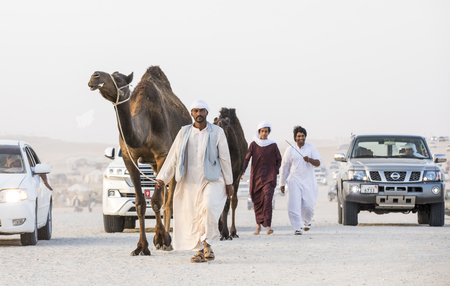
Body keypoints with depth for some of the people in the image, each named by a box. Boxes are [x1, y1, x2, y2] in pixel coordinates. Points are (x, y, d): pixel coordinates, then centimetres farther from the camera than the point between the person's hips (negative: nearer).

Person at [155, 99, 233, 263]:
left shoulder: (216, 132, 2)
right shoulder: (184, 133, 8)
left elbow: (225, 158, 4)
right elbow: (173, 157, 9)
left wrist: (229, 182, 2)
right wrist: (162, 177, 1)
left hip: (212, 180, -3)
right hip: (190, 182, 3)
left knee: (208, 207, -26)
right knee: (193, 216, 0)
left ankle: (206, 243, -14)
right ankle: (200, 251, 10)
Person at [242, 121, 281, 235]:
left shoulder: (273, 145, 3)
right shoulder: (253, 144, 2)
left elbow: (278, 160, 13)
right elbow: (247, 158, -4)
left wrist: (275, 171, 1)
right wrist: (242, 171, -16)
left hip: (269, 177, -1)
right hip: (256, 176, 1)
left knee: (267, 199, -16)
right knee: (257, 201, 4)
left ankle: (268, 226, -20)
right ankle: (258, 225, 16)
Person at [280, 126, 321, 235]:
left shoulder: (311, 148, 3)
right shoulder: (290, 150, 4)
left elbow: (318, 163, -6)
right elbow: (284, 167, 9)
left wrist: (309, 160, -27)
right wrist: (282, 183, 9)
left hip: (308, 181, 0)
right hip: (294, 180, 0)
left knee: (308, 205, 1)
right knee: (294, 205, -14)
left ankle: (306, 221, 32)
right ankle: (298, 227, -11)